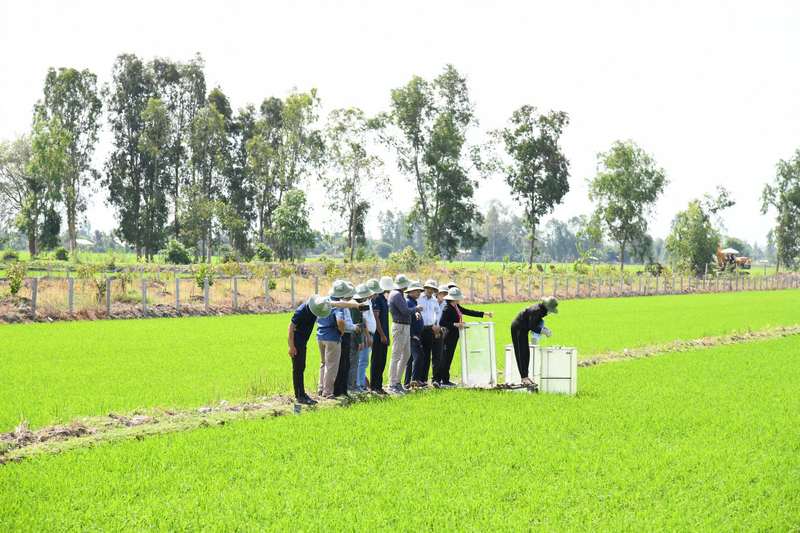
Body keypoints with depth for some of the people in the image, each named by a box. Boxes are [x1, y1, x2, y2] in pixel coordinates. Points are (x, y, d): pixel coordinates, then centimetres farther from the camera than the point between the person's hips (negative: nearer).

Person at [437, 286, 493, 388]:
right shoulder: (447, 308, -16)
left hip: (454, 336, 9)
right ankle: (445, 381, 0)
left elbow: (468, 312, 19)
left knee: (447, 357, 11)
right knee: (447, 357, -4)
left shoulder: (456, 307, 13)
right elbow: (441, 322, -20)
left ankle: (441, 379, 15)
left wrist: (484, 314, 19)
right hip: (449, 336, -9)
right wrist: (455, 324, -23)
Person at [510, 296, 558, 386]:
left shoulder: (541, 310, 3)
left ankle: (526, 376, 17)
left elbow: (538, 323, 13)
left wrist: (545, 330, -3)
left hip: (523, 330, 10)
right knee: (521, 354, -6)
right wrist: (543, 331, -22)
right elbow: (532, 327, -27)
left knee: (526, 353, 11)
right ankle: (524, 378, -3)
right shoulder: (536, 310, -26)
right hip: (517, 328, -10)